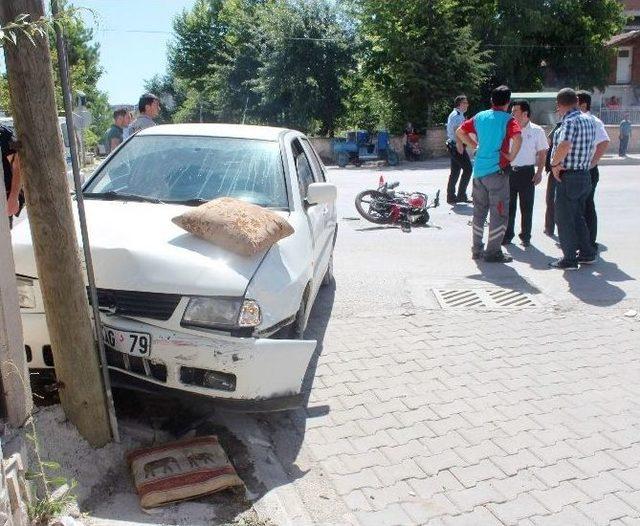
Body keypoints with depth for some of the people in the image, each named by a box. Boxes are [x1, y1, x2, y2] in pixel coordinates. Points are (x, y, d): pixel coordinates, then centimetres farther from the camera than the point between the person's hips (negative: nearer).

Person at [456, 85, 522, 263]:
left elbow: (460, 131, 15)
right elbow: (517, 138, -26)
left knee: (479, 211, 15)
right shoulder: (508, 119, -8)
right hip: (497, 171, -6)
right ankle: (493, 252, 3)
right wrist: (512, 155, -11)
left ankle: (477, 249, 21)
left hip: (478, 170, 6)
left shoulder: (480, 116, 9)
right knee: (499, 213, 2)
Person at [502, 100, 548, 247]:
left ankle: (525, 236, 16)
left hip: (527, 172, -2)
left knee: (526, 207, 5)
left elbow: (542, 153, 3)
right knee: (509, 206, 6)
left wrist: (539, 172, -5)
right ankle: (507, 235, 16)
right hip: (509, 170, 2)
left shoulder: (537, 131, 0)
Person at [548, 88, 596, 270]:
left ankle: (569, 259, 4)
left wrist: (555, 164, -21)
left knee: (564, 219, 0)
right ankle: (587, 253, 26)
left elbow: (564, 145, -32)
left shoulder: (570, 121, -17)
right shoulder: (589, 120, 11)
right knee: (577, 216, 20)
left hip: (568, 176, -9)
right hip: (585, 175, 9)